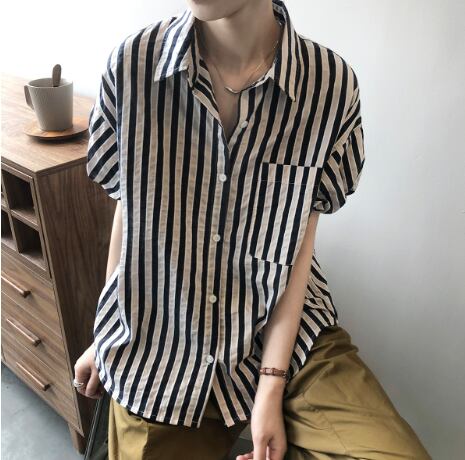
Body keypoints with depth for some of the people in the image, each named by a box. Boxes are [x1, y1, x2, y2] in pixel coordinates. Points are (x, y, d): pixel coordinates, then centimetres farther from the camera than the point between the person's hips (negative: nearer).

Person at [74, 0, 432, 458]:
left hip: (284, 326, 0)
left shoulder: (331, 84, -14)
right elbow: (128, 212, -1)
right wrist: (105, 338, 11)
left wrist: (271, 387, -11)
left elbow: (301, 235, -8)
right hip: (158, 342, 2)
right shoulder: (131, 63, -11)